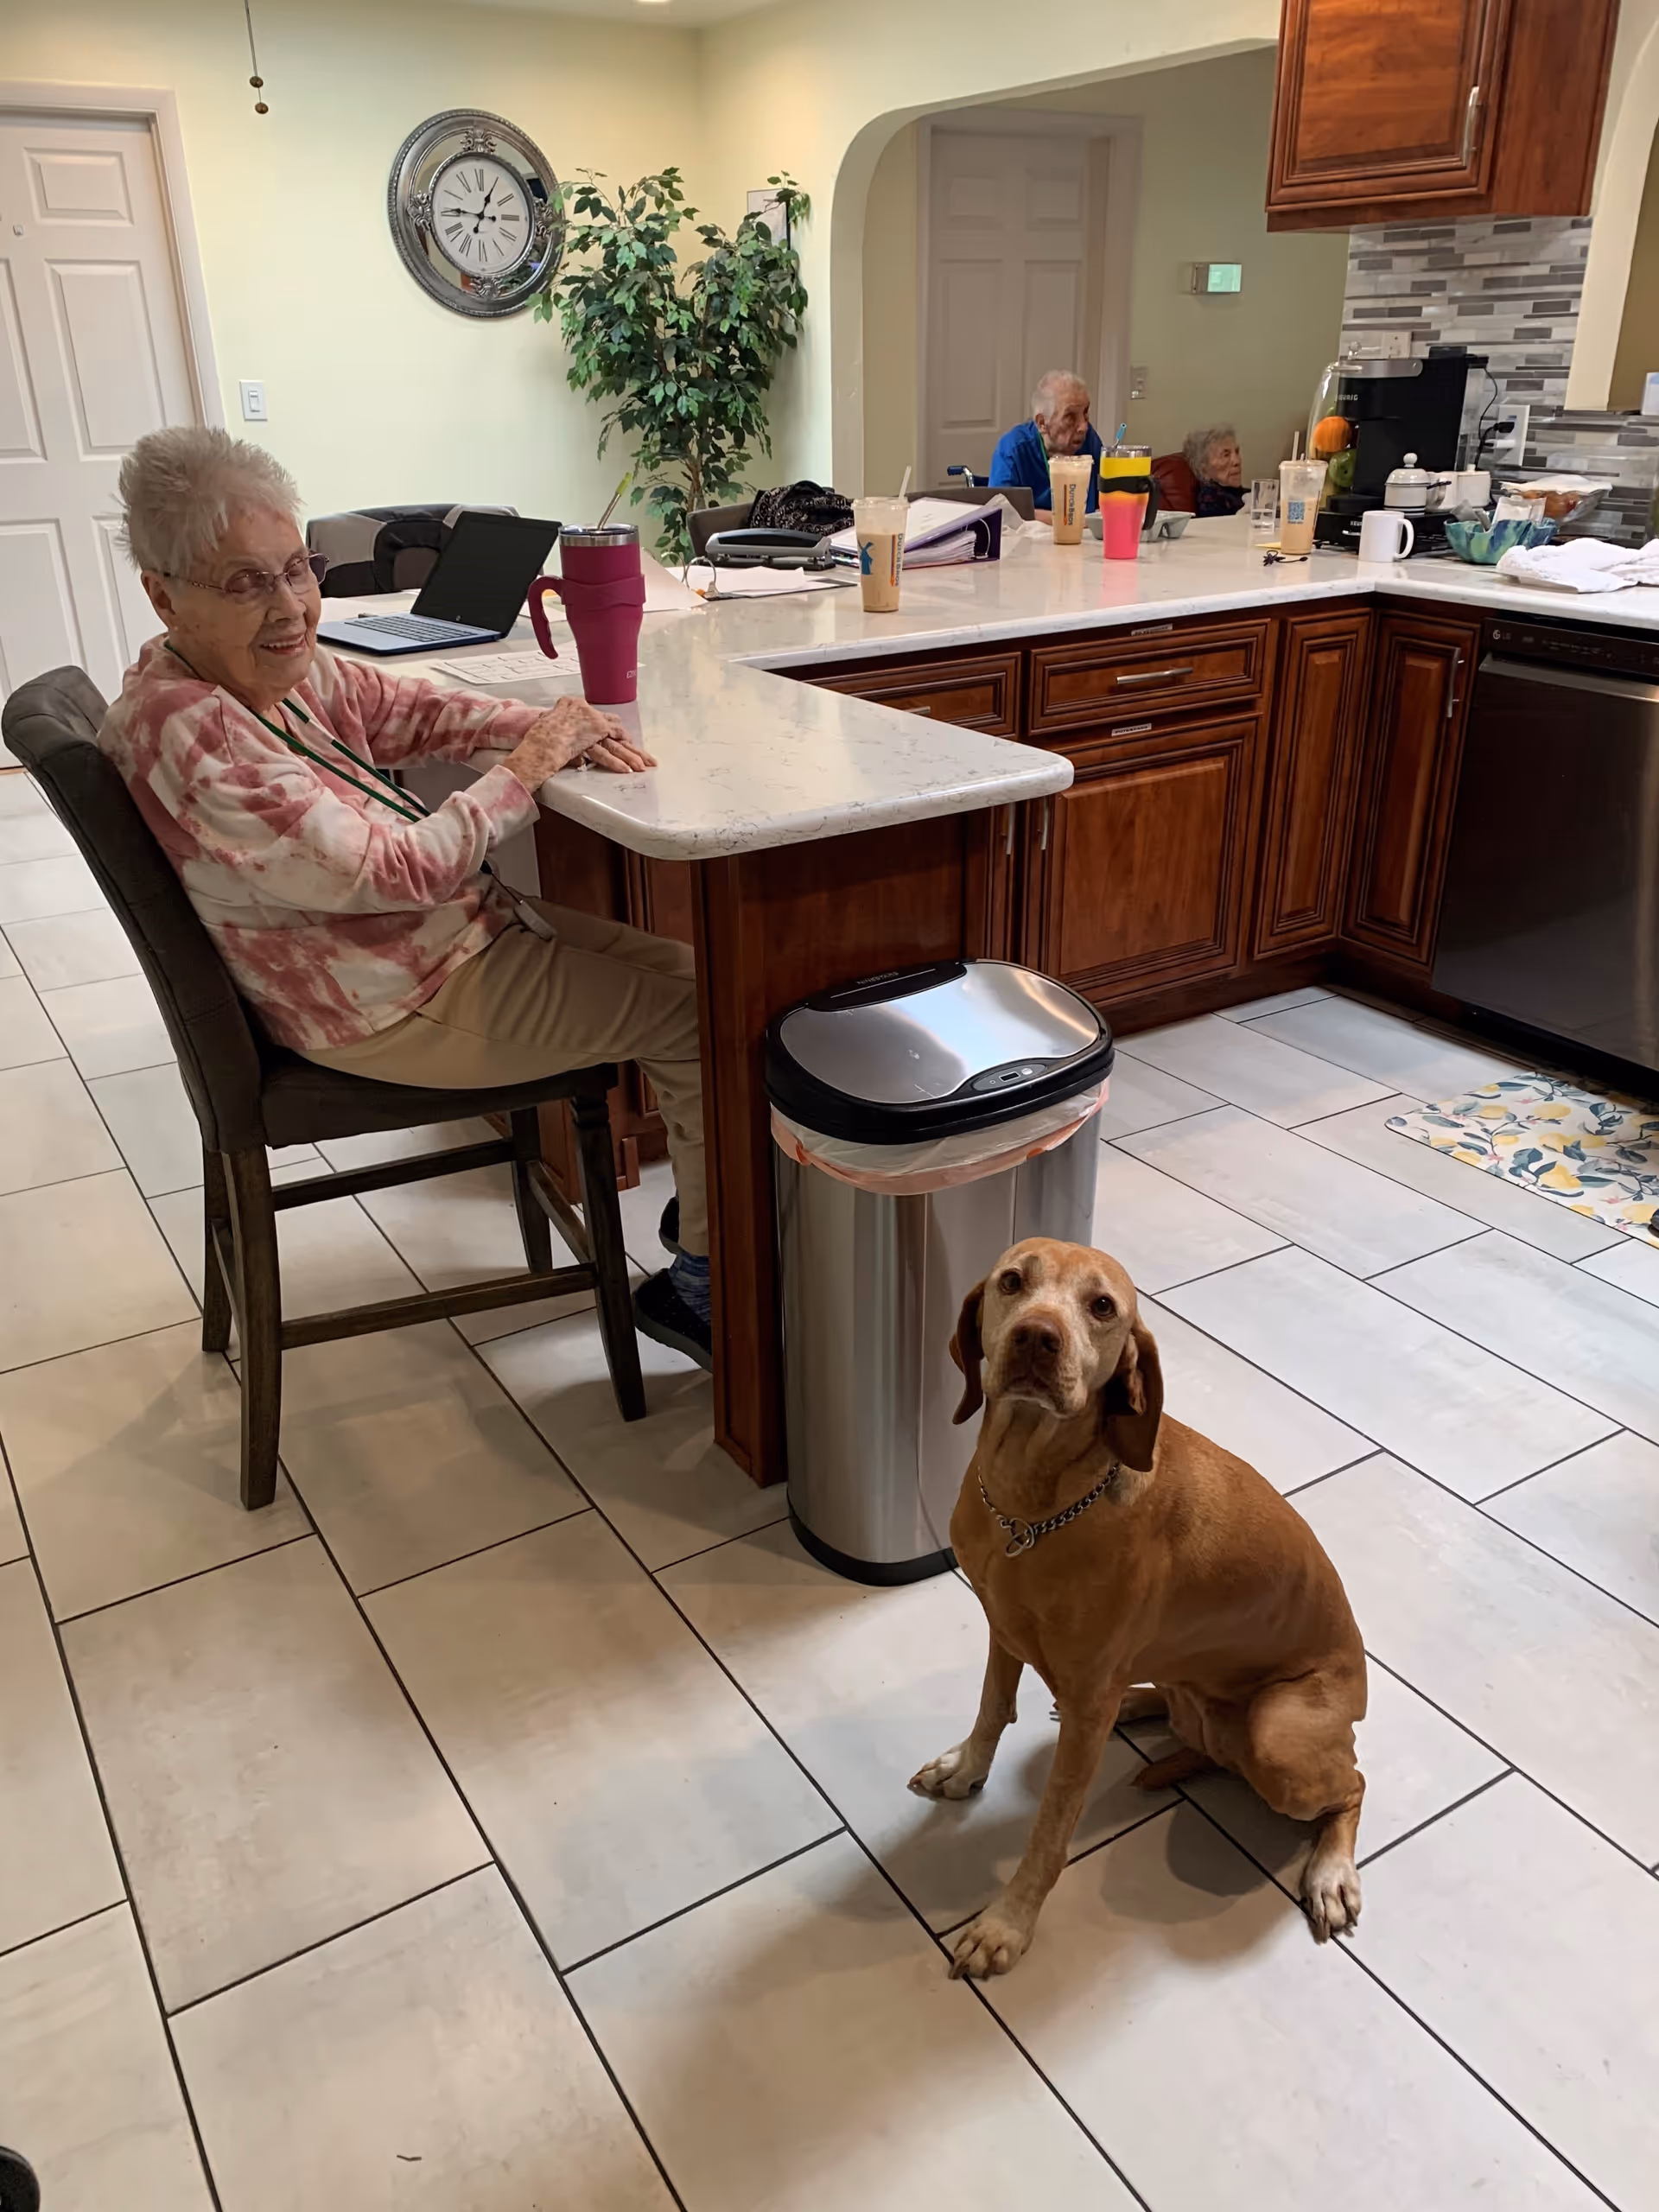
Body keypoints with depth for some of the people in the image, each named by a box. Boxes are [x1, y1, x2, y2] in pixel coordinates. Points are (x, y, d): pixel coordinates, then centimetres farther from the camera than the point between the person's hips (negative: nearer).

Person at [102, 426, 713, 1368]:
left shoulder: (278, 666, 1)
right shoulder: (191, 735, -28)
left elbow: (407, 708, 8)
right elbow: (394, 871, -29)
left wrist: (548, 724, -9)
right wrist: (526, 768, -19)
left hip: (458, 924, 10)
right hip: (394, 1005, -10)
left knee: (683, 967, 11)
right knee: (708, 1012, -6)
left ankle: (706, 1208, 26)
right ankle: (705, 1282, 9)